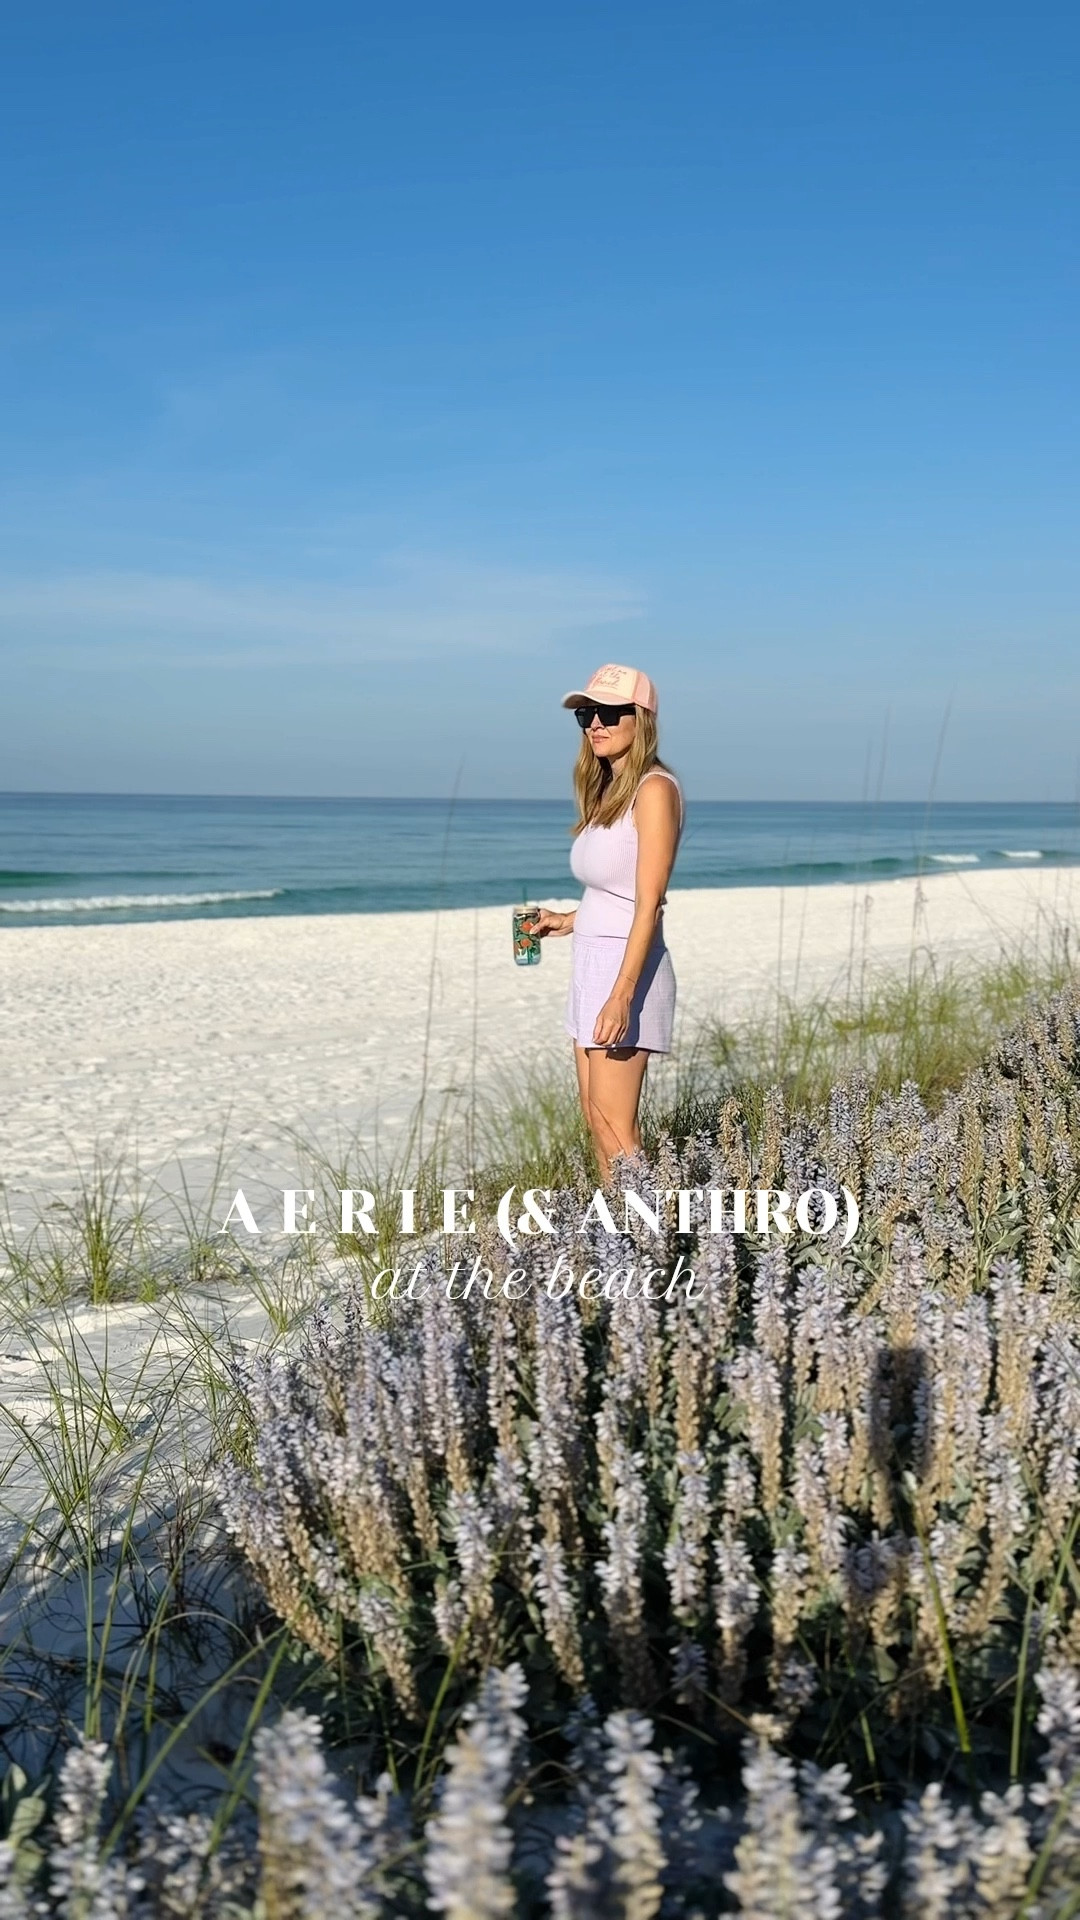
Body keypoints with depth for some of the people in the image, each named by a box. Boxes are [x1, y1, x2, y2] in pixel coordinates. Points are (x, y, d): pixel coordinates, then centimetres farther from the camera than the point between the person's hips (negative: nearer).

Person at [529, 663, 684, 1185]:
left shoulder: (654, 789, -12)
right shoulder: (607, 790, 15)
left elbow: (649, 903, -19)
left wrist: (622, 994, -24)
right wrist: (569, 920, 18)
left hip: (626, 969, -9)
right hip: (591, 965, 9)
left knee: (614, 1127, -7)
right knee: (597, 1123, 10)